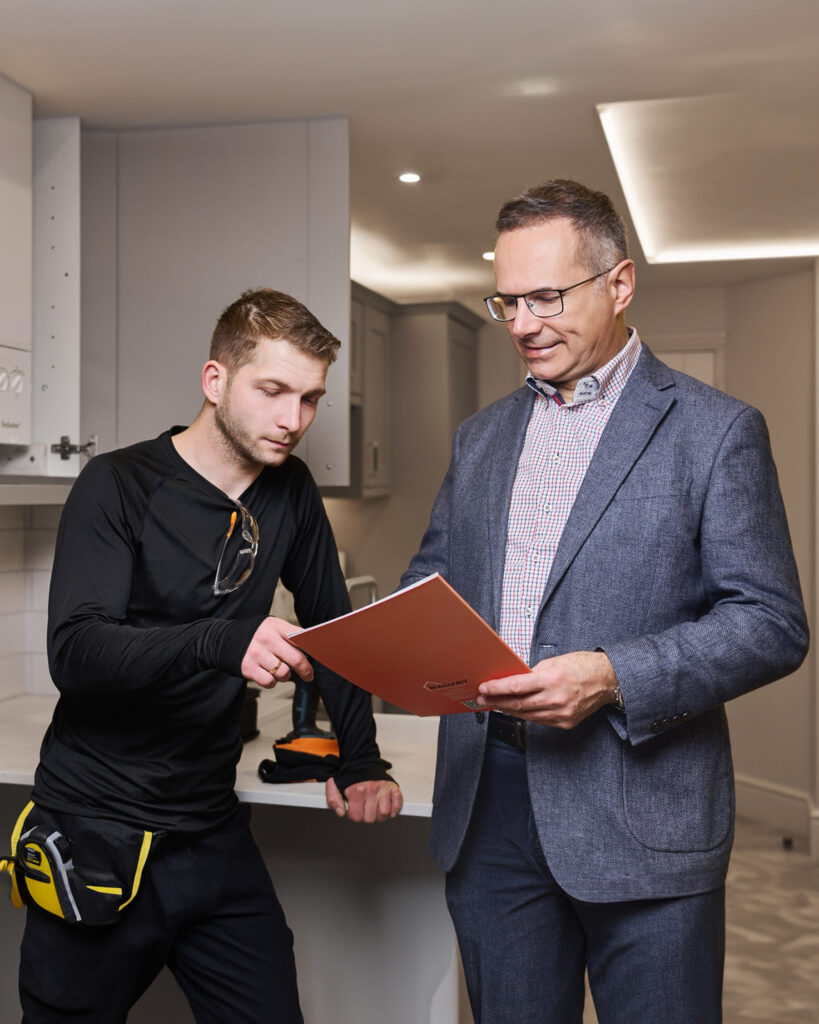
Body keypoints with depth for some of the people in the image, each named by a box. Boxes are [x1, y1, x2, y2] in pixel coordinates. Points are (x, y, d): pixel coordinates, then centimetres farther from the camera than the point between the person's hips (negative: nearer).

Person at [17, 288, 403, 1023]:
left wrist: (360, 760, 8)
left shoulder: (291, 494, 6)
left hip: (215, 836, 5)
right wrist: (223, 643, -39)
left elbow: (331, 625, 16)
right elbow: (75, 651, -23)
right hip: (99, 836, -4)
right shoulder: (119, 487, -11)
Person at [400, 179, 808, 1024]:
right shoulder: (481, 436, 14)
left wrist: (614, 677, -22)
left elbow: (772, 623, -8)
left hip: (640, 820, -4)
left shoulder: (716, 431, -3)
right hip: (489, 805, 5)